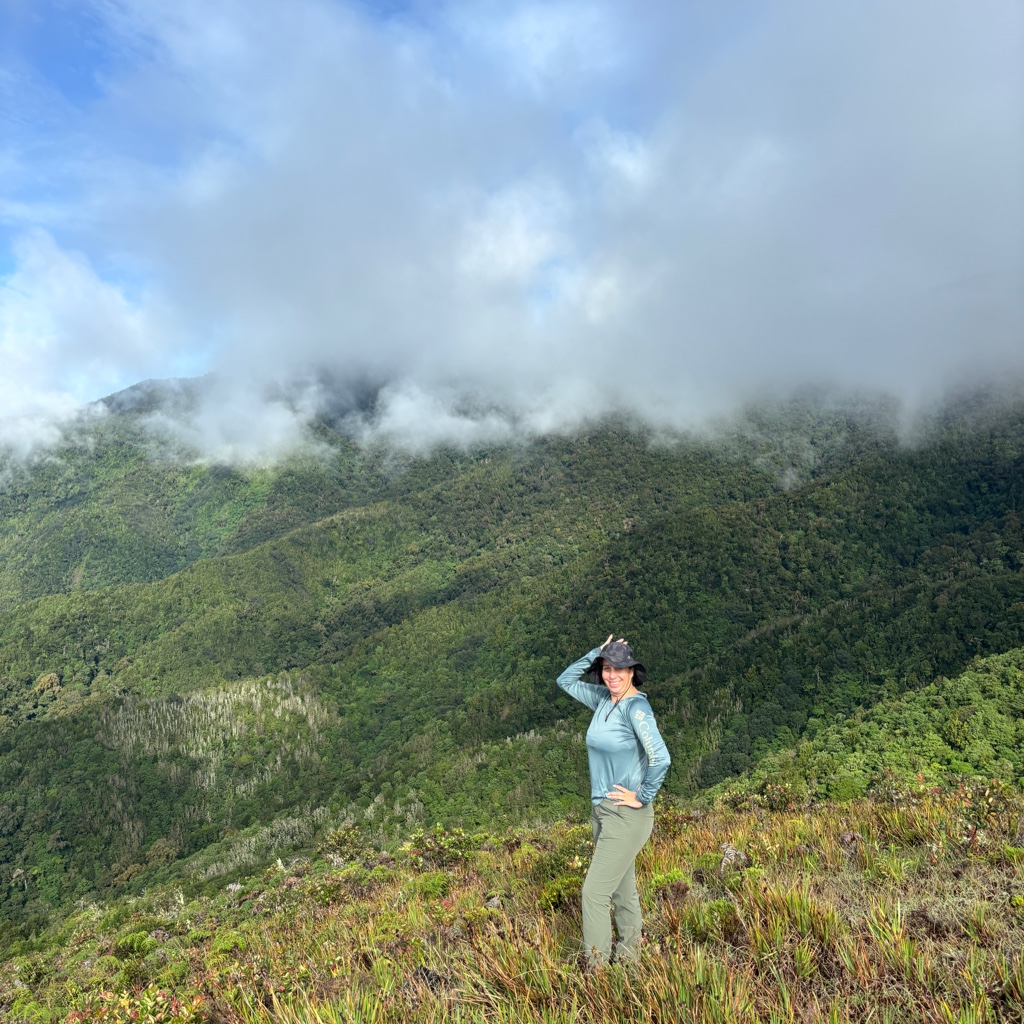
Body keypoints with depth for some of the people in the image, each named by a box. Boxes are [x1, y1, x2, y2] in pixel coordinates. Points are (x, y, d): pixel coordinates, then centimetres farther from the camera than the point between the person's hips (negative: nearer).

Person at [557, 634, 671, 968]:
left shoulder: (636, 707, -20)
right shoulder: (603, 699, 3)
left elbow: (660, 758, -28)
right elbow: (565, 680, 13)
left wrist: (642, 797, -17)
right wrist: (596, 652, 1)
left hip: (627, 815, -8)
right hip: (602, 810, 8)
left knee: (594, 893, -3)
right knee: (622, 888, 19)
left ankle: (596, 968, 10)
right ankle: (629, 955, 33)